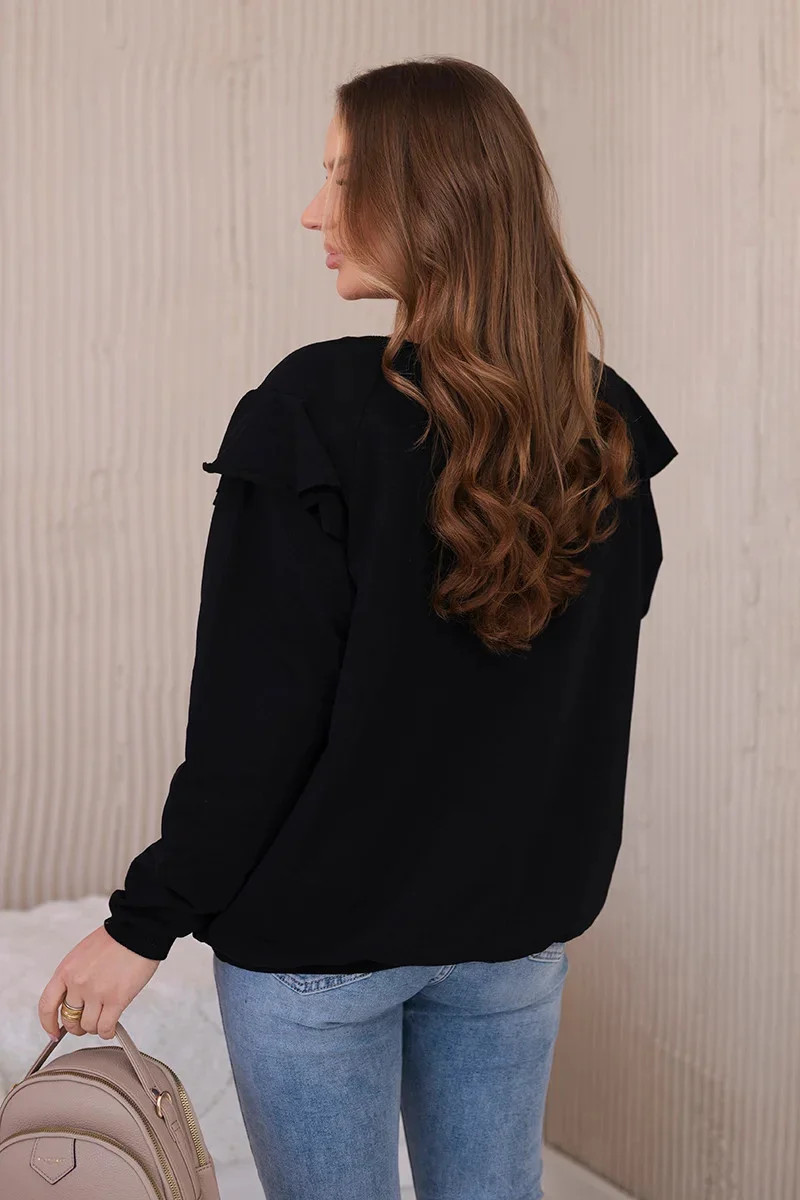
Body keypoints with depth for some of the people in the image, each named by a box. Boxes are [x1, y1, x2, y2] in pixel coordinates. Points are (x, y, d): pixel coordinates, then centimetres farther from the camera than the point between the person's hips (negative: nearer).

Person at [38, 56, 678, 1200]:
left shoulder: (316, 413, -19)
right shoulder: (608, 430, -1)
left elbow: (257, 710, -18)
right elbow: (597, 702, 8)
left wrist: (146, 922, -8)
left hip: (320, 932, -5)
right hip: (516, 931, 5)